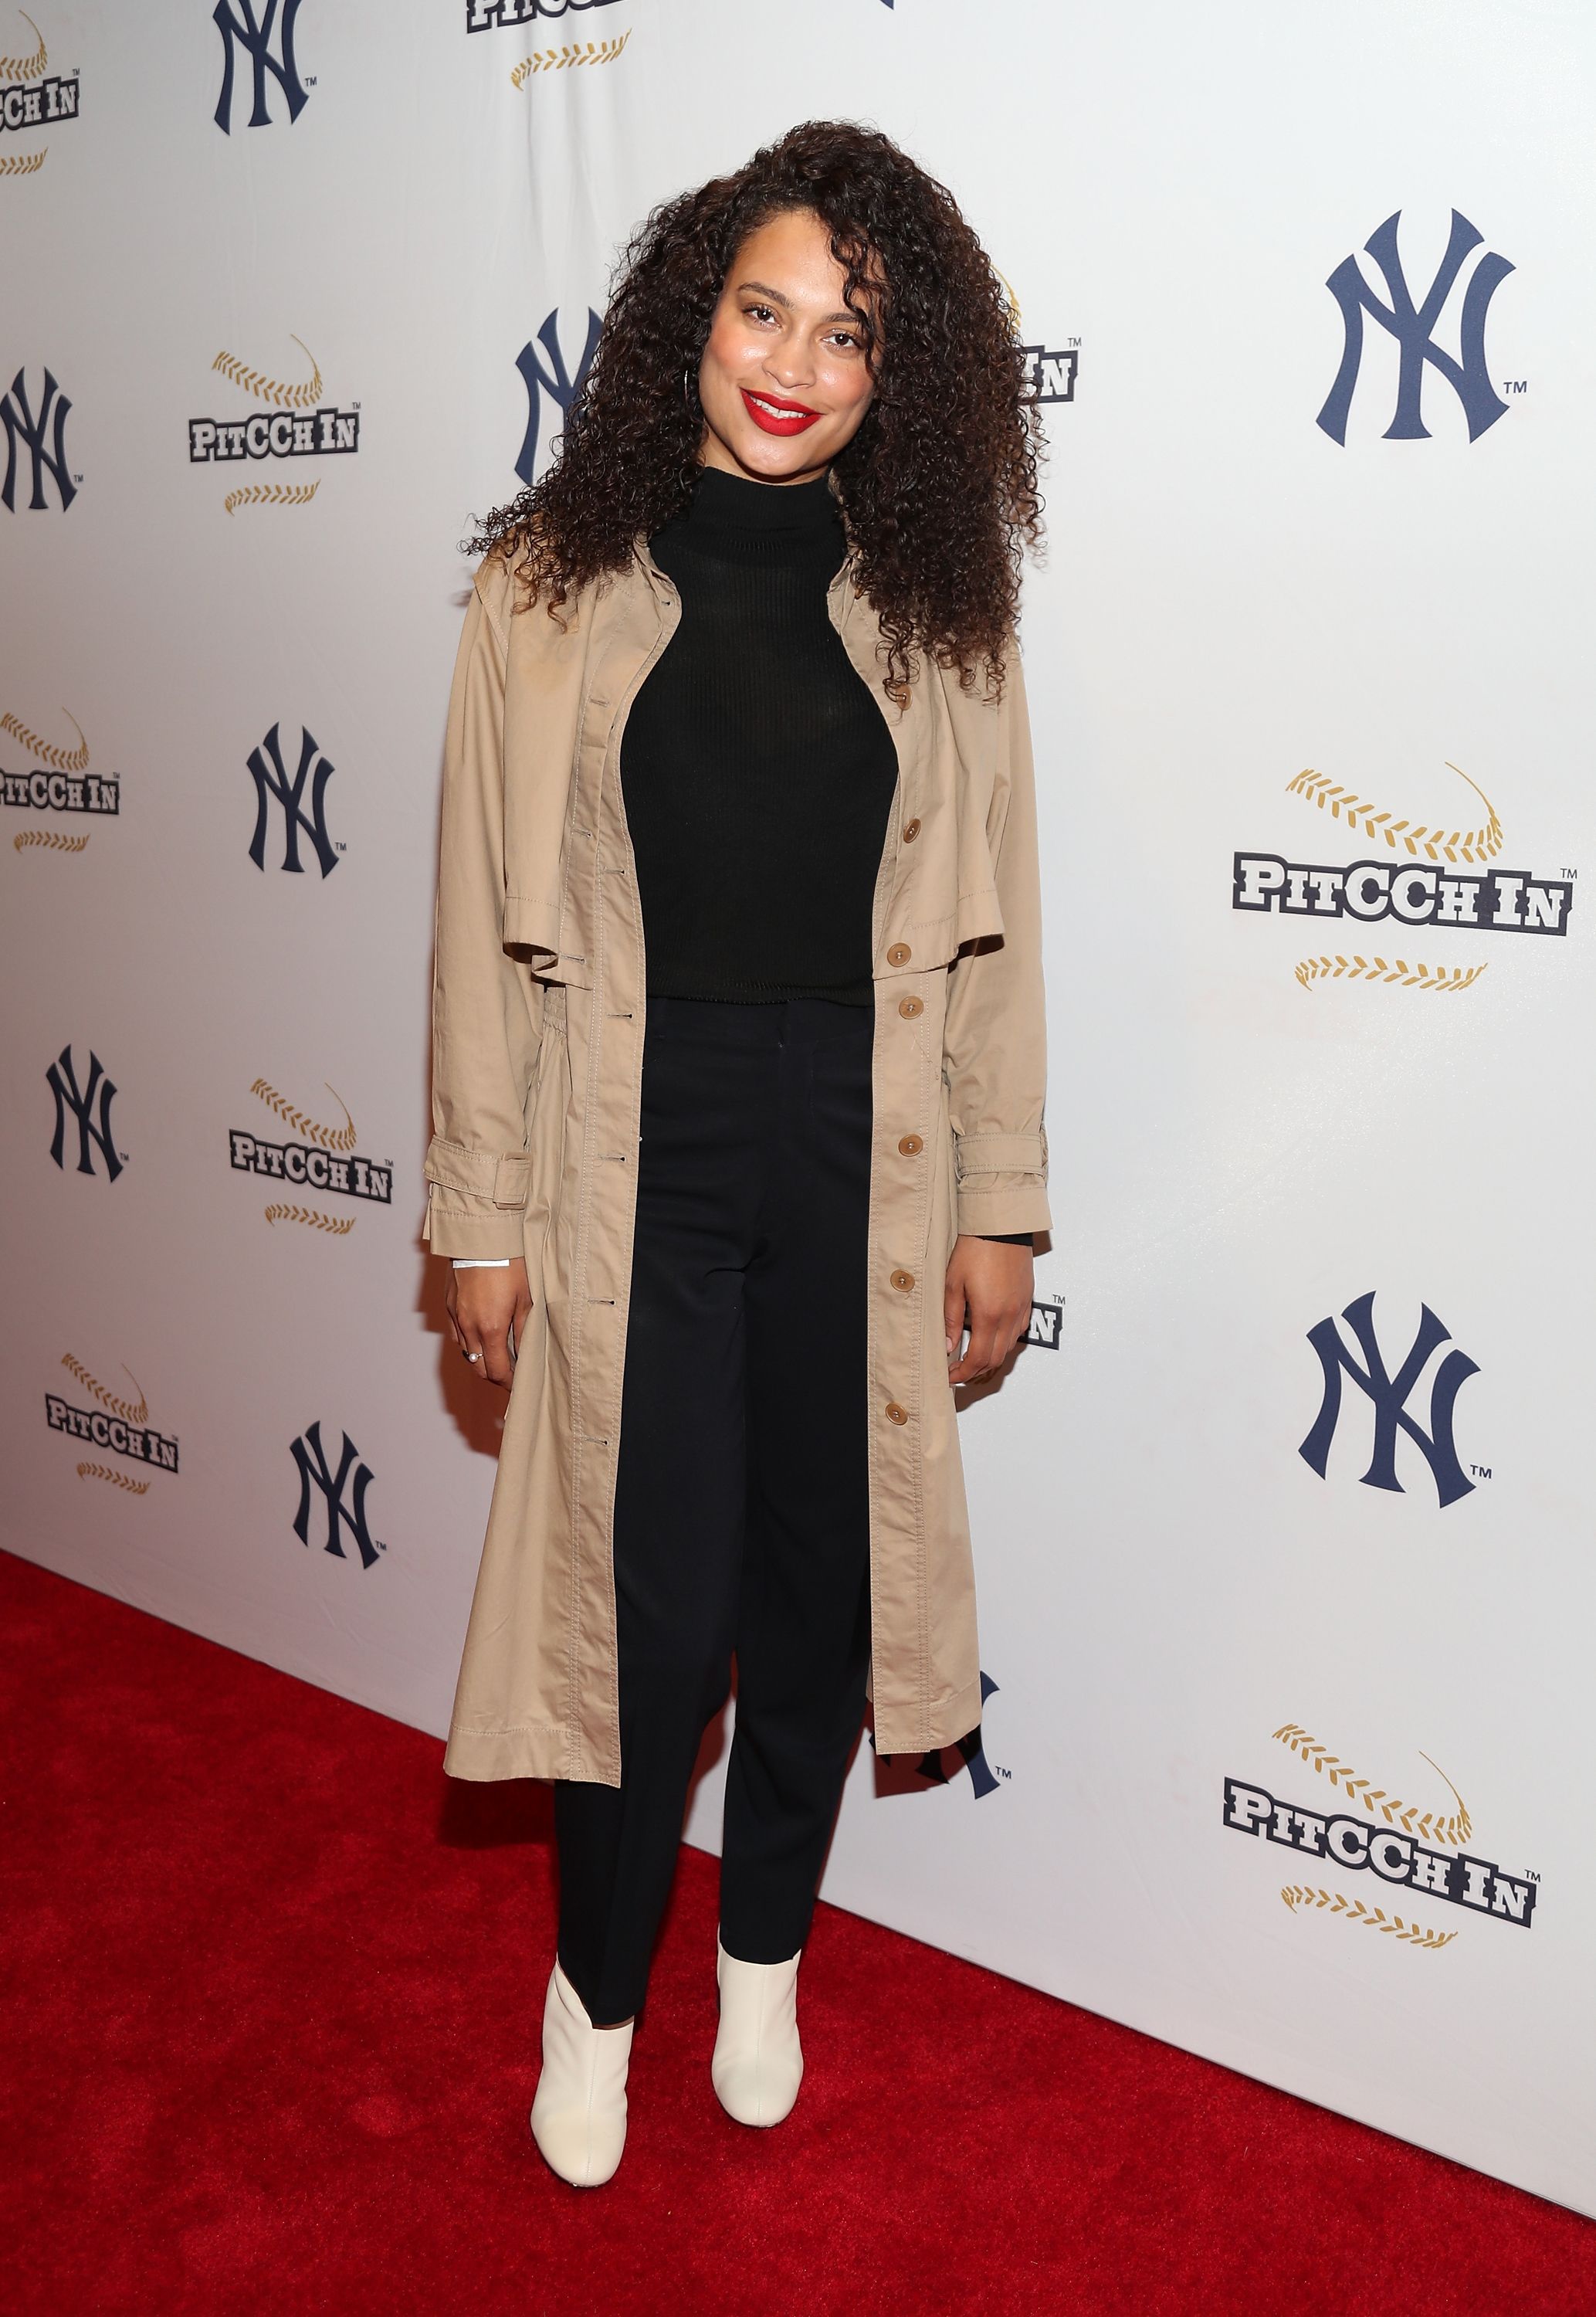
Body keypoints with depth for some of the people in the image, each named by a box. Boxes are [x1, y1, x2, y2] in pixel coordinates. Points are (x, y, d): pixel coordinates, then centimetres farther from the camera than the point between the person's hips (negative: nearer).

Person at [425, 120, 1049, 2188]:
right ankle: (596, 1987, 31)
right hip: (637, 1158, -2)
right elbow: (486, 926, 0)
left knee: (821, 1579, 13)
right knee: (653, 1606, 2)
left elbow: (988, 930, 5)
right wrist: (480, 1219, -1)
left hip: (857, 1161, 2)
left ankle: (764, 1950, 40)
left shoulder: (933, 603, 4)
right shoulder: (553, 585, -1)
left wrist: (999, 1206, 4)